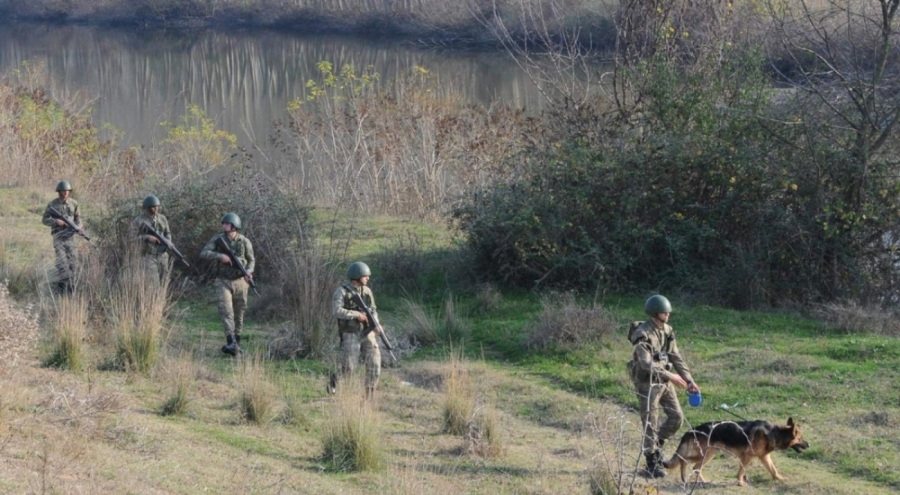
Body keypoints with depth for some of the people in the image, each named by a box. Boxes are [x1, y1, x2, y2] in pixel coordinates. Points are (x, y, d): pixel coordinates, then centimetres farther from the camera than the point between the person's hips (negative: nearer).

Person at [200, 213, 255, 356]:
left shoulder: (244, 241, -4)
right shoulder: (217, 239, -5)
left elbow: (251, 260, 7)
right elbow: (204, 253, -11)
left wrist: (249, 272, -13)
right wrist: (220, 256, -26)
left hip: (240, 282, 1)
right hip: (223, 282, -1)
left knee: (238, 314, 9)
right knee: (226, 311, -17)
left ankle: (237, 343, 24)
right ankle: (231, 344, -27)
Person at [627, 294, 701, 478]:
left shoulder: (667, 331, 5)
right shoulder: (643, 334, -20)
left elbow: (676, 357, 9)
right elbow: (646, 364, -27)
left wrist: (689, 380, 2)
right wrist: (671, 376, -28)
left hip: (664, 380, 7)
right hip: (647, 383, -7)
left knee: (676, 417, 7)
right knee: (651, 424, -2)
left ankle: (655, 446, 28)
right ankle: (652, 463, 10)